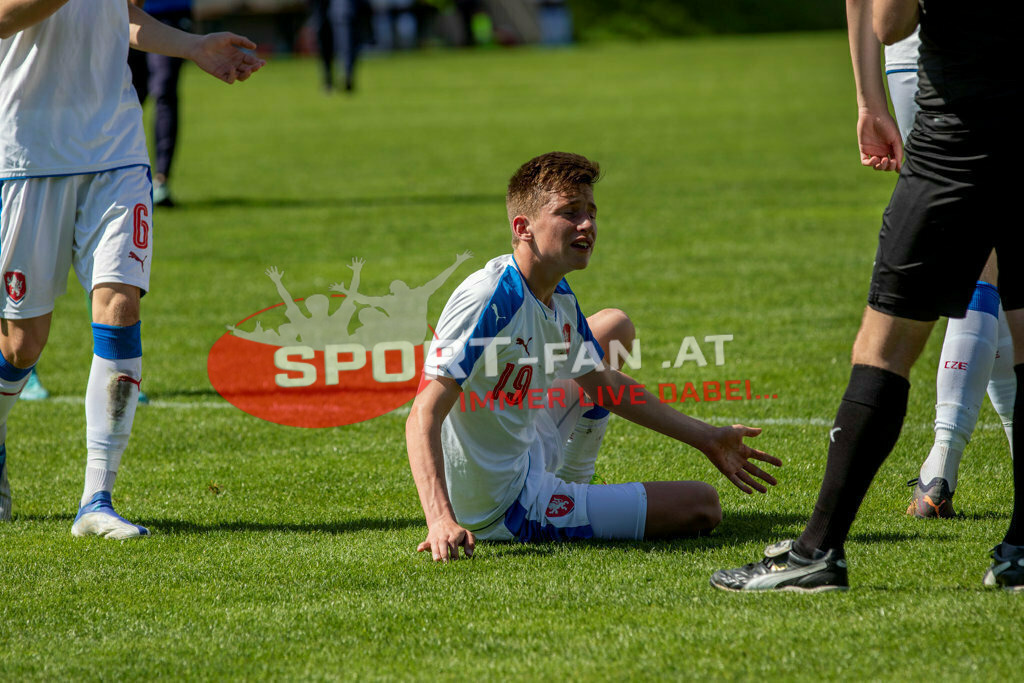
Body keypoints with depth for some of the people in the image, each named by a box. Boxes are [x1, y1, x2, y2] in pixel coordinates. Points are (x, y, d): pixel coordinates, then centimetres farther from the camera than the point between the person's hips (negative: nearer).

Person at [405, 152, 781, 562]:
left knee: (614, 327, 23)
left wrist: (706, 439, 18)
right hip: (506, 513, -9)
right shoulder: (488, 299, -29)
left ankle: (569, 486, 32)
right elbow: (425, 413, -34)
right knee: (700, 507, -7)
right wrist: (441, 520, -47)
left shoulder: (560, 300, 0)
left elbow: (605, 384, 17)